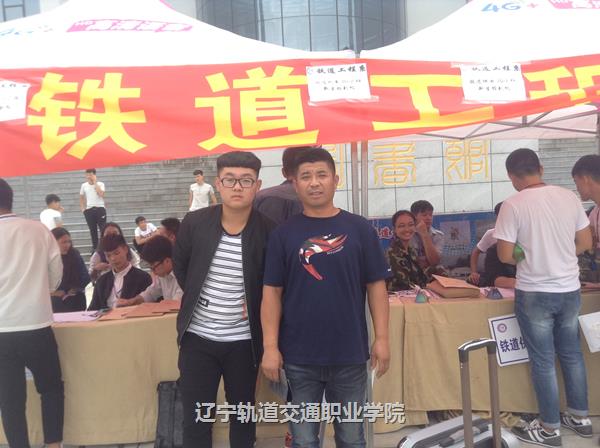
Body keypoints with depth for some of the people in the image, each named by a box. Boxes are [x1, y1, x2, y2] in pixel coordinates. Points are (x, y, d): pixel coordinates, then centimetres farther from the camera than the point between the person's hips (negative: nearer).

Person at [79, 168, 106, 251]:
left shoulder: (100, 184, -3)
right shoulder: (84, 185, 7)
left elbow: (101, 194, -21)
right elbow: (81, 198, 18)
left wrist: (95, 182, -14)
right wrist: (82, 208, 9)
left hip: (100, 208, -3)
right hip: (89, 210, 3)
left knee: (103, 229, -2)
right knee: (93, 230, 9)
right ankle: (95, 248, 18)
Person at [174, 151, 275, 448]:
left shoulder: (268, 231, -12)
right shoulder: (195, 222, -7)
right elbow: (180, 266, 10)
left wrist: (254, 304, -5)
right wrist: (196, 298, 6)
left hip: (244, 340, -1)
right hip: (197, 337, 1)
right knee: (195, 418, 9)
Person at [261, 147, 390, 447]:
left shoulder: (359, 229, -1)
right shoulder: (283, 234, -1)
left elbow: (376, 286, 1)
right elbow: (272, 292, -2)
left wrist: (382, 337, -3)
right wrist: (270, 346, -6)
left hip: (350, 354, 1)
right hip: (299, 356, 0)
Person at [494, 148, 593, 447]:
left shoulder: (512, 205, -16)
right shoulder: (569, 197, -1)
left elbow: (505, 256, -14)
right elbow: (585, 243, 7)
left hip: (534, 294, -5)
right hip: (570, 290, 5)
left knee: (543, 360, 7)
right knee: (572, 353, 21)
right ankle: (579, 416, 36)